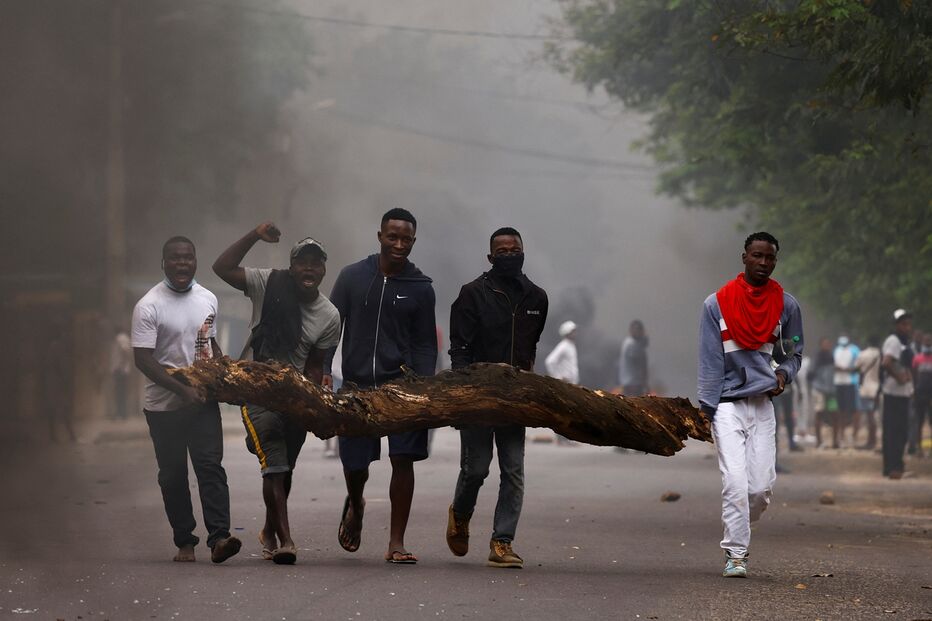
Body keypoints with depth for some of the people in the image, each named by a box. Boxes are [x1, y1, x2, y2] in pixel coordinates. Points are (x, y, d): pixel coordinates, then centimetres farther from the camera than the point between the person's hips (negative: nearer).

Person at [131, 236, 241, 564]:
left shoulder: (208, 299, 9)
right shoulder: (149, 306, -9)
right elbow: (143, 359, -14)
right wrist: (183, 389, -20)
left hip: (203, 401, 3)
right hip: (164, 405, -3)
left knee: (211, 467, -9)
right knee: (173, 475, 4)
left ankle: (218, 537, -18)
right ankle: (184, 542, 11)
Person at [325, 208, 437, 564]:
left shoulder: (420, 288, 4)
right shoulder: (352, 277, 4)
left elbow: (425, 344, 7)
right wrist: (323, 373, -5)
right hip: (357, 385, 1)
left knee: (403, 460, -9)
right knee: (354, 463, 6)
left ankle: (396, 542, -3)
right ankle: (355, 505, 41)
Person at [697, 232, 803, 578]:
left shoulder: (786, 305, 8)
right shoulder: (717, 304, 1)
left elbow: (794, 352, 19)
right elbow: (709, 359, 0)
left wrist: (784, 373, -3)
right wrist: (706, 407, -6)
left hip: (763, 405, 3)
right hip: (728, 405, -3)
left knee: (762, 487, -4)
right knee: (735, 482, -13)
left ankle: (737, 533, 22)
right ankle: (735, 555, -7)